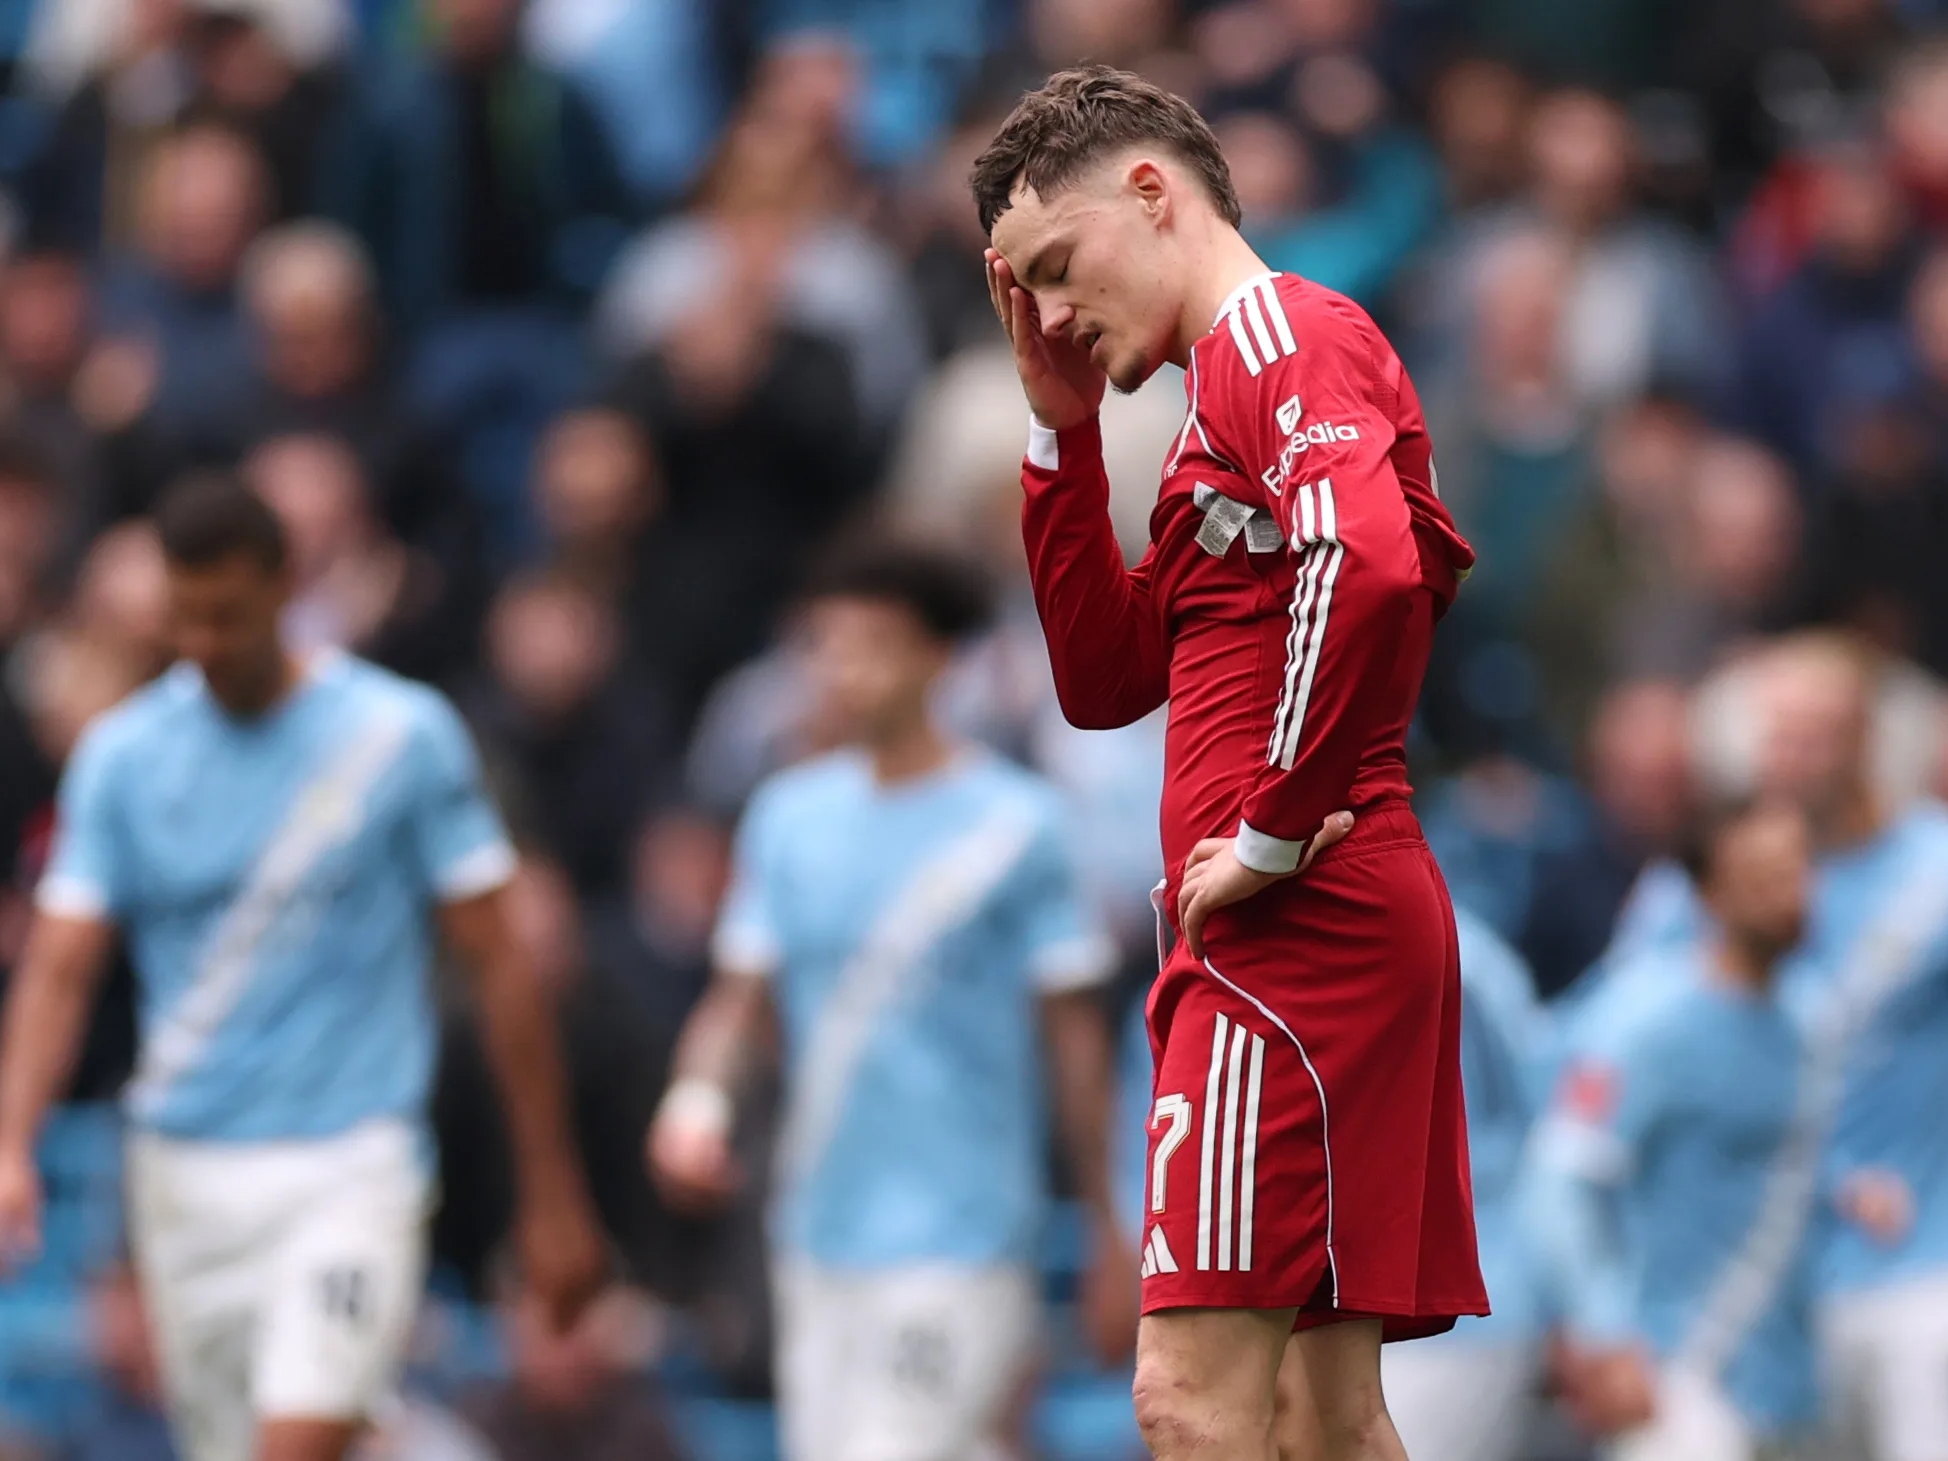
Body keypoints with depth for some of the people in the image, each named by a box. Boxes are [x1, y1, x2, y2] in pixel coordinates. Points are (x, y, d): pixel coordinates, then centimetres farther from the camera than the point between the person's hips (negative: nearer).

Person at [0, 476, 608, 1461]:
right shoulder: (122, 756, 3)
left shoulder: (401, 738, -4)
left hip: (348, 1166, -4)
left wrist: (551, 1194, 0)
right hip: (185, 1176, 4)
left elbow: (495, 964, 0)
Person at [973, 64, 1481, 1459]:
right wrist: (1063, 422, 17)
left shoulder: (1279, 333, -8)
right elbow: (1104, 678, 25)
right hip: (1356, 928, 10)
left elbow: (1366, 561, -27)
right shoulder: (1234, 383, 23)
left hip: (1299, 929, -10)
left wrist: (1273, 832, -20)